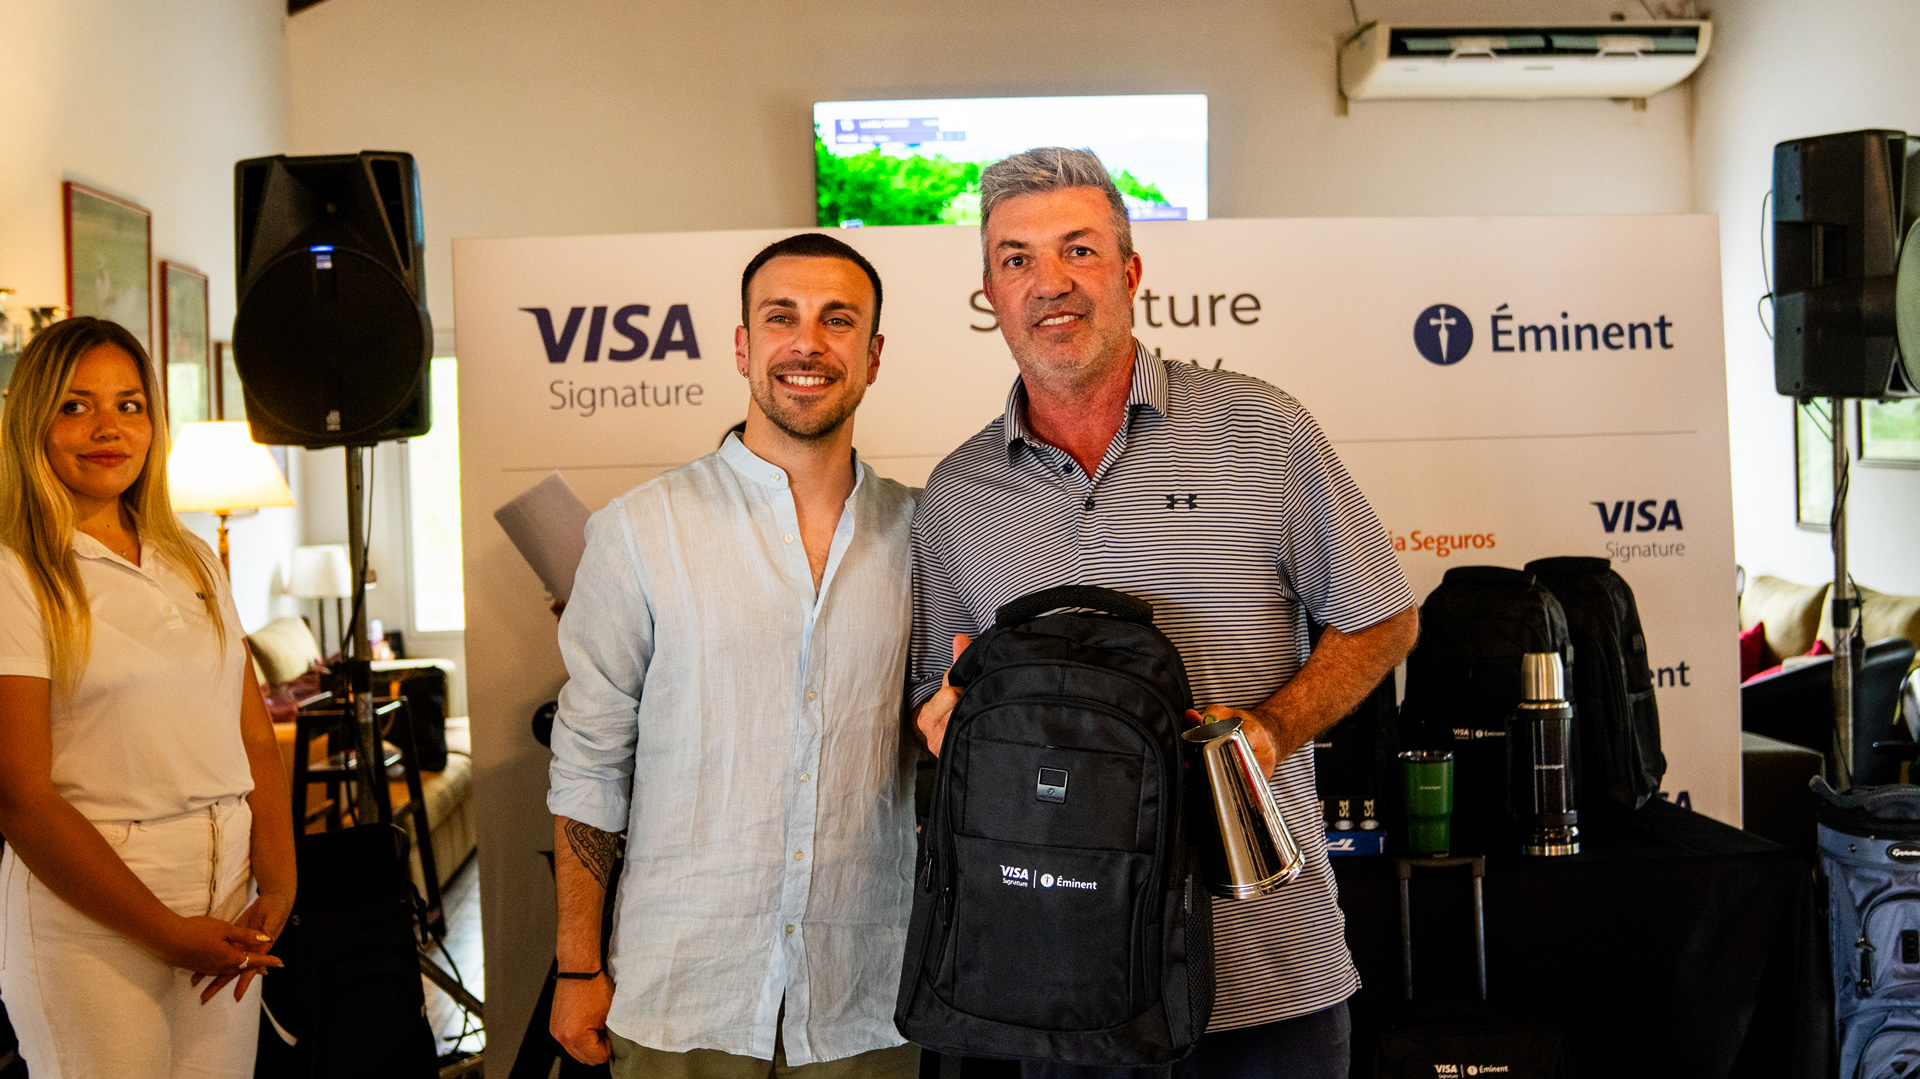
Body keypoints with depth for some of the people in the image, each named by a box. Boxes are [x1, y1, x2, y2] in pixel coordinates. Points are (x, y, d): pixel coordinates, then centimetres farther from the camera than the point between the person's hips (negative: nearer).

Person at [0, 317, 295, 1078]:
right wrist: (166, 931, -13)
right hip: (92, 918, -5)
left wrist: (278, 885, -4)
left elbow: (256, 737, 9)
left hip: (227, 906, 5)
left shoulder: (194, 562, 11)